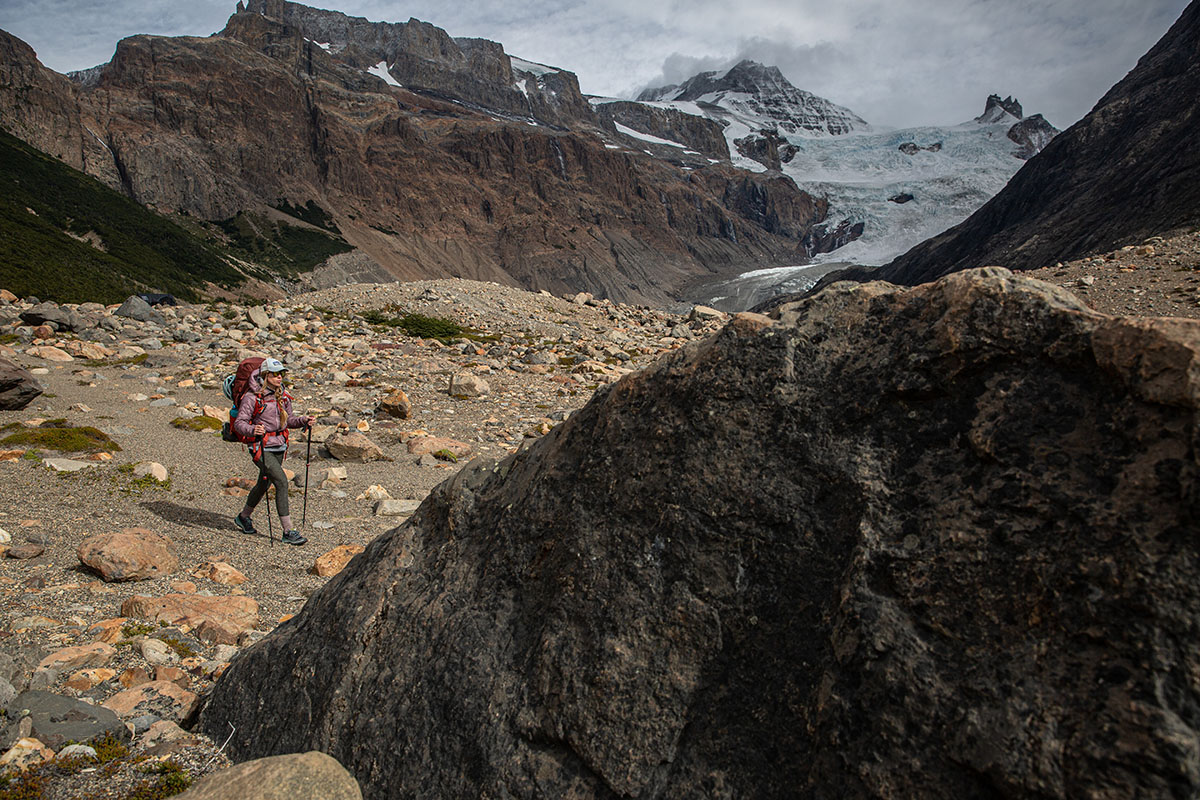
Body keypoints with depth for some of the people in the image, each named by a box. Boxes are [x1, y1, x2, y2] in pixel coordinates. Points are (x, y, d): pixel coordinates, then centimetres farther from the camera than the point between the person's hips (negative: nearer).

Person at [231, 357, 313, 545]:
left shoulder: (283, 396, 7)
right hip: (261, 447, -7)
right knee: (282, 482, -19)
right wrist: (252, 430, -34)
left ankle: (243, 518, 46)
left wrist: (303, 420, -3)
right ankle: (288, 532, -14)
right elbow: (239, 422, -14)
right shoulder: (252, 397, -13)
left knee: (264, 484, 21)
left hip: (279, 447, 8)